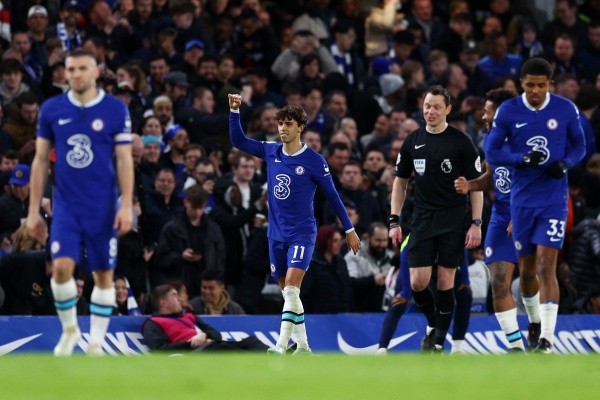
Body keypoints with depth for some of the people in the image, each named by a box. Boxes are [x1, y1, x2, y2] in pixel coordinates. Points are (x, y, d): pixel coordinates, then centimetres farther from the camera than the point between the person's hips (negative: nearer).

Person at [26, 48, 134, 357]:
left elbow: (124, 160, -1)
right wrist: (33, 210, 5)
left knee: (103, 273, 3)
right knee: (61, 266, -14)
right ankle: (69, 328, 9)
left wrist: (126, 206, -10)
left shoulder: (115, 109, -3)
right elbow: (41, 160, 7)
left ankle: (96, 344, 14)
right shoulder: (51, 109, 2)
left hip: (103, 208, 0)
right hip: (66, 205, 1)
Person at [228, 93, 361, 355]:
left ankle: (281, 346, -24)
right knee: (288, 292, 9)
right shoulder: (270, 152, 5)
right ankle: (302, 346, 18)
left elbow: (332, 196, -1)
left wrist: (349, 229, 2)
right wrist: (234, 111, -5)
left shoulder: (314, 161, -7)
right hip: (276, 233, 5)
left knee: (291, 288, -18)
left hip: (302, 233, -5)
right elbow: (238, 141, 9)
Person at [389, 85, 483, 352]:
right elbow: (400, 181, 14)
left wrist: (476, 223, -8)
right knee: (417, 281, -6)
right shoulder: (413, 142, 5)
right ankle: (432, 323, 22)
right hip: (422, 219, 3)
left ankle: (439, 340, 9)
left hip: (453, 220, -3)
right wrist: (394, 221, 6)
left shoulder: (461, 142, -4)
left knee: (445, 281, -2)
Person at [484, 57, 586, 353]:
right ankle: (534, 322, 36)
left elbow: (579, 146, 9)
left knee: (546, 266, -14)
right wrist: (523, 158, -18)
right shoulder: (508, 111, -3)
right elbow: (491, 151, -1)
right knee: (526, 269, 11)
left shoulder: (566, 109, -3)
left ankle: (547, 338, -16)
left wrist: (566, 163, -13)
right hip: (522, 198, 2)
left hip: (554, 198, -2)